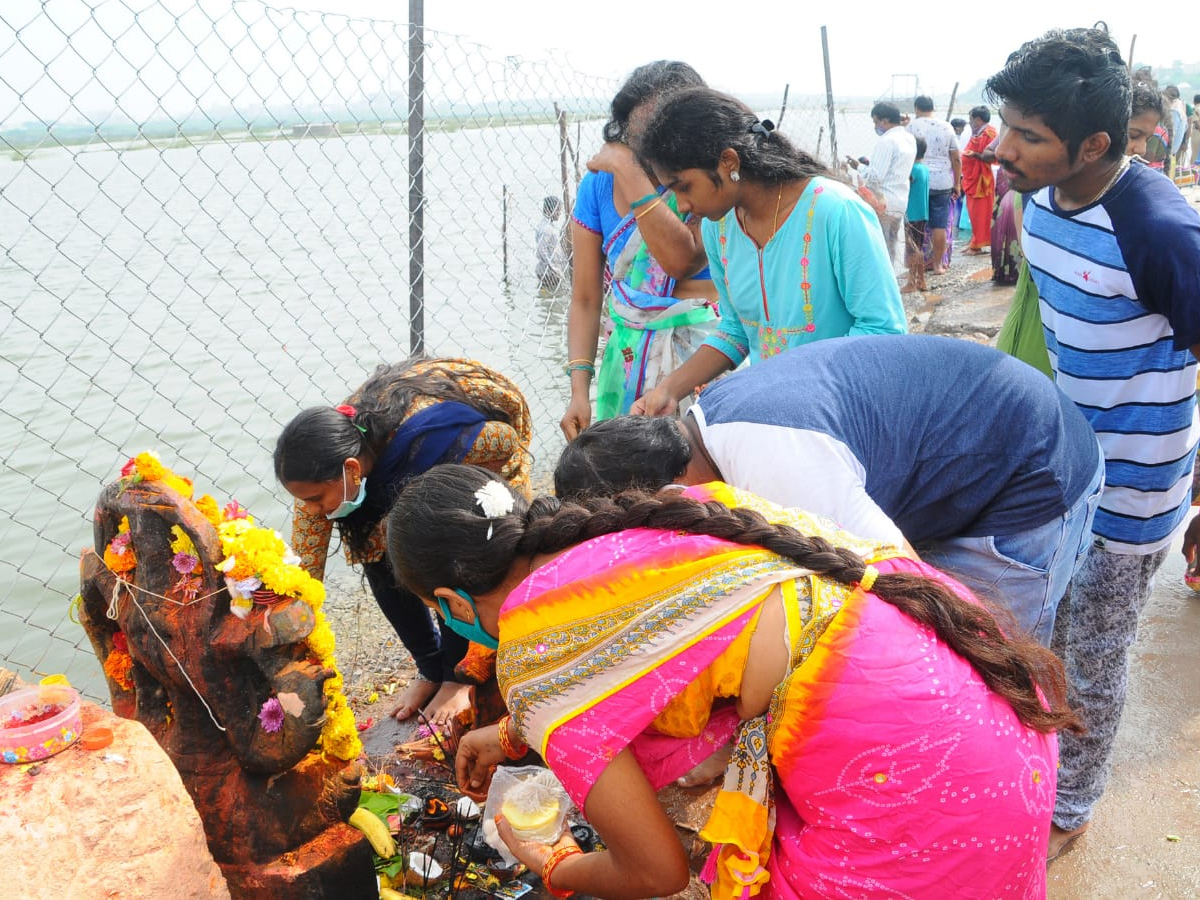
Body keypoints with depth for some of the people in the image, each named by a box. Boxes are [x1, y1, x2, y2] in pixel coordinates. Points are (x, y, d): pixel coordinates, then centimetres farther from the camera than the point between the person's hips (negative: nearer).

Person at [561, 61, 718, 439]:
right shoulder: (599, 184, 3)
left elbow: (681, 260, -25)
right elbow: (585, 298, 2)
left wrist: (628, 170, -18)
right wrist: (579, 390, -8)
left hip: (698, 349, -3)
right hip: (627, 350, 3)